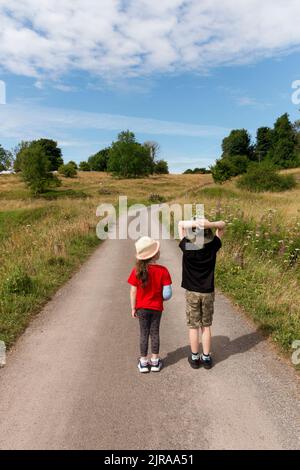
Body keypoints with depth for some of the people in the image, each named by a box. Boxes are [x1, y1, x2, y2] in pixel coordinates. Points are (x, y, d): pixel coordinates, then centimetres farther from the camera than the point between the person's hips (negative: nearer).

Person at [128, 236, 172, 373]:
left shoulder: (136, 271, -15)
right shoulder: (162, 271, -16)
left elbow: (133, 292, -11)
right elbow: (167, 292, -14)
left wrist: (133, 308, -1)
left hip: (142, 308, 0)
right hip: (157, 307, 0)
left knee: (144, 334, 13)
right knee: (155, 333, 14)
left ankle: (143, 362, 22)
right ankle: (155, 361, 25)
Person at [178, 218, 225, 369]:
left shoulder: (187, 247, -16)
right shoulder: (212, 247, -12)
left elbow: (181, 224, -4)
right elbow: (222, 225, -1)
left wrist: (195, 223, -23)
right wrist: (208, 224, -22)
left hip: (191, 293, -1)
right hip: (208, 292, 2)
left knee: (193, 326, 10)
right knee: (206, 326, 14)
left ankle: (194, 358, 22)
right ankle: (206, 358, 24)